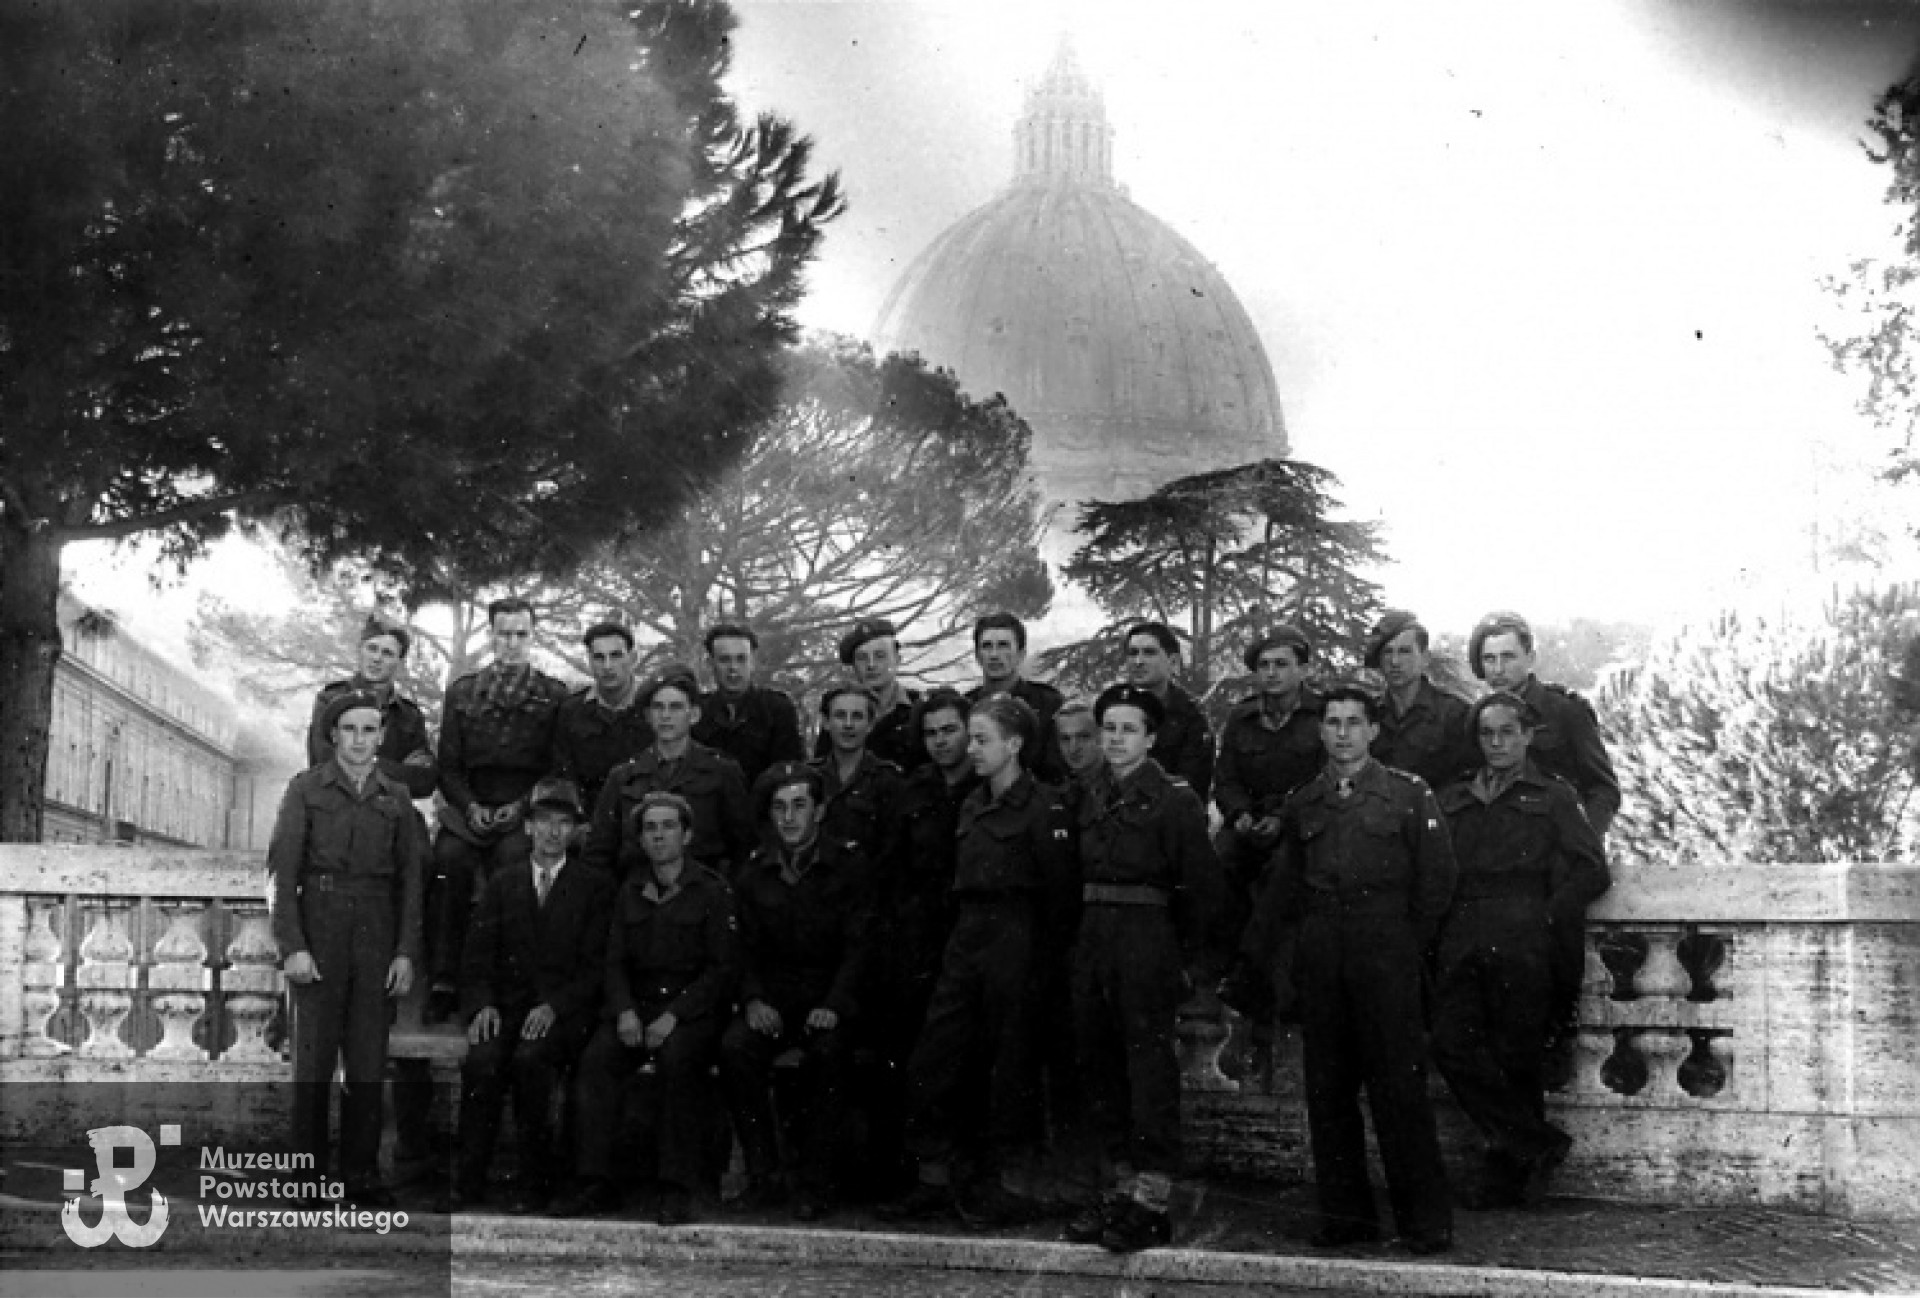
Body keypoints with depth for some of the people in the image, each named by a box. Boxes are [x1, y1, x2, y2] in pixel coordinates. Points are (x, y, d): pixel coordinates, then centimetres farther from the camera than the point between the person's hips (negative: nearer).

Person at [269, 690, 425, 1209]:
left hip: (376, 934, 2)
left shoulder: (397, 797, 12)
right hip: (318, 929, -2)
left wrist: (406, 952, 2)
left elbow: (411, 879, 10)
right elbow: (282, 873, -2)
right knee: (315, 1055, -2)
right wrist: (291, 947, -11)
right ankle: (309, 1171, 3)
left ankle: (360, 1173, 6)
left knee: (368, 1058, 1)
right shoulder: (306, 788, 4)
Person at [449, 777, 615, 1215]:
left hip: (564, 1012, -2)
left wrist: (553, 1007, -15)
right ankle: (469, 1182, -22)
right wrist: (482, 1005, -10)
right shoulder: (501, 884, 18)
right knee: (482, 1060, -29)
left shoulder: (595, 886, 10)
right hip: (507, 1007, 2)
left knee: (530, 1058, -33)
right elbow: (477, 958, 10)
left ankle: (535, 1181, -22)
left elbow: (597, 965, 1)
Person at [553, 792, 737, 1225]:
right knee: (596, 1058, -25)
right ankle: (595, 1182, -21)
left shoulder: (713, 891, 0)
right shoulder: (630, 890, 14)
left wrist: (673, 1016, -16)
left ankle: (677, 1189, -28)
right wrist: (625, 1011, -8)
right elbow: (615, 961, 13)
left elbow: (723, 968, -6)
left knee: (677, 1058, -35)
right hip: (636, 1005, 4)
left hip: (693, 1007, -4)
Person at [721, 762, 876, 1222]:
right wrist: (753, 1000, -12)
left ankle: (814, 1183, -23)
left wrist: (834, 1005, -20)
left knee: (828, 1051, -34)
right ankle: (762, 1173, -16)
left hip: (830, 999, -3)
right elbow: (747, 947, 8)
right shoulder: (754, 874, 10)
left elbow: (858, 944, -6)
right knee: (735, 1047, -27)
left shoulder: (851, 864, 1)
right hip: (773, 997, 3)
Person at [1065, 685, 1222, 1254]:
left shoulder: (1175, 797, -5)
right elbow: (1081, 876, 14)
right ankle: (1120, 1187, 18)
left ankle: (1152, 1201, -5)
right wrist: (1084, 939, 5)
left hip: (1148, 936, -7)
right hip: (1093, 939, 7)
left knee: (1149, 1067, -6)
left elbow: (1200, 883, -8)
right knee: (1099, 1065, 9)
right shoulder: (1091, 798, 13)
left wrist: (1190, 956, -9)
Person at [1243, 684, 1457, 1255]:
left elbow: (1437, 876, 2)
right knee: (1327, 1088, 5)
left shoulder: (1409, 793, 2)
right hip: (1319, 951, 4)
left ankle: (1426, 1220, -1)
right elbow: (1283, 884, 16)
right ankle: (1345, 1212, 13)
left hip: (1385, 948, -4)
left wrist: (1408, 943, 1)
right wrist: (1254, 951, 10)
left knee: (1398, 1084, -7)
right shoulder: (1303, 802, 14)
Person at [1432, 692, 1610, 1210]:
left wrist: (1546, 917, -5)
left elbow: (1592, 871, 3)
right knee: (1452, 1045, -12)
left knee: (1516, 1056, -3)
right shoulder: (1452, 799, 20)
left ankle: (1505, 1176, 9)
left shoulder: (1552, 797, 10)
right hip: (1463, 946, 3)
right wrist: (1447, 924, 1)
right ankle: (1538, 1145, -3)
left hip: (1523, 947, -3)